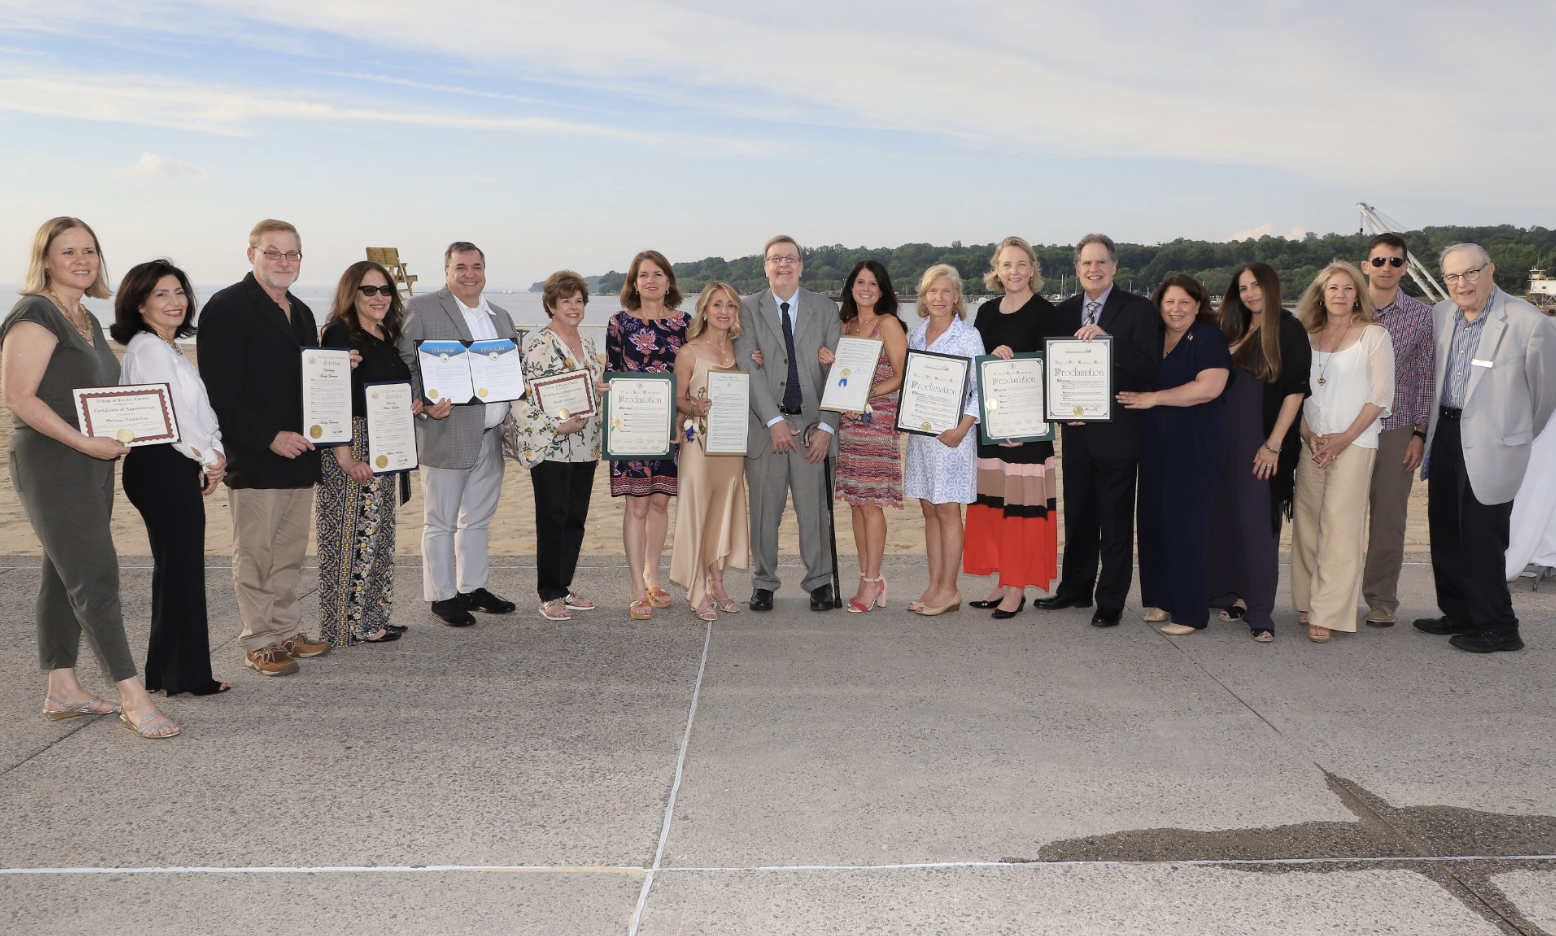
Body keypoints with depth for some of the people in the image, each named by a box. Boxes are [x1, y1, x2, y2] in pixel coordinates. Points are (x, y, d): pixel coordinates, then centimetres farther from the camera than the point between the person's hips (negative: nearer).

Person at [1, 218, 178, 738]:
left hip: (90, 464, 9)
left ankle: (62, 689, 20)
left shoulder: (87, 320, 17)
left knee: (64, 576, 13)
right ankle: (132, 696, -9)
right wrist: (84, 442, -21)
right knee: (96, 576, -11)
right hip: (50, 465, -9)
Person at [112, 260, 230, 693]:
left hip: (179, 468, 10)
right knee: (181, 569, -5)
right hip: (164, 467, -10)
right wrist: (209, 459, -6)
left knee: (174, 569, 14)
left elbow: (197, 411, 17)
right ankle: (187, 674, 2)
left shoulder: (170, 349, 19)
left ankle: (167, 671, 23)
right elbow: (173, 416, -17)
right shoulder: (149, 349, -12)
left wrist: (214, 453, 1)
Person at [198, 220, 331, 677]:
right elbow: (220, 393, -15)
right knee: (256, 554, 1)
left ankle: (287, 631, 24)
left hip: (298, 454, 7)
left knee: (290, 552, 13)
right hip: (254, 460, -7)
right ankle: (260, 643, 11)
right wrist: (270, 438, -19)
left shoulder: (301, 312, 17)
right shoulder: (227, 308, -9)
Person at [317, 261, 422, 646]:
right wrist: (344, 456, -23)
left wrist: (412, 404, 5)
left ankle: (374, 617, 22)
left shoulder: (387, 337, 13)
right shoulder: (339, 334, -11)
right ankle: (352, 624, 5)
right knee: (357, 534, -5)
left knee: (380, 534, 13)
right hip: (352, 448, -8)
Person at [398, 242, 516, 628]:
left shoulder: (500, 315, 15)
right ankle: (441, 595, 13)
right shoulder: (422, 309, -4)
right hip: (447, 433, -6)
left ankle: (473, 588, 27)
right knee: (441, 522, 3)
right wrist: (424, 405, -20)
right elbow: (405, 365, -8)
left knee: (479, 519, 16)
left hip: (492, 436, 6)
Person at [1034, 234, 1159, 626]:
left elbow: (1148, 370, -15)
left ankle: (1111, 601, 14)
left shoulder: (1138, 310, -5)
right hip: (1076, 431, 5)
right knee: (1077, 516, 14)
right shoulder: (1065, 310, 9)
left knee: (1116, 523, 3)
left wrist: (1107, 339, -25)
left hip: (1117, 432, -4)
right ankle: (1076, 589, 28)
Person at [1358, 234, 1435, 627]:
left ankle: (1381, 599, 16)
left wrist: (1420, 434, -1)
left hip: (1396, 430, 0)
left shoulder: (1421, 316, 3)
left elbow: (1426, 377, 5)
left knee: (1388, 518, 4)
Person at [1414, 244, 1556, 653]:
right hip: (1445, 437, 6)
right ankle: (1459, 613, 28)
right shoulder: (1440, 315, 4)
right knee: (1445, 534, 14)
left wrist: (1515, 434, 10)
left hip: (1489, 446, -6)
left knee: (1480, 540, -2)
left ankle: (1498, 628, 12)